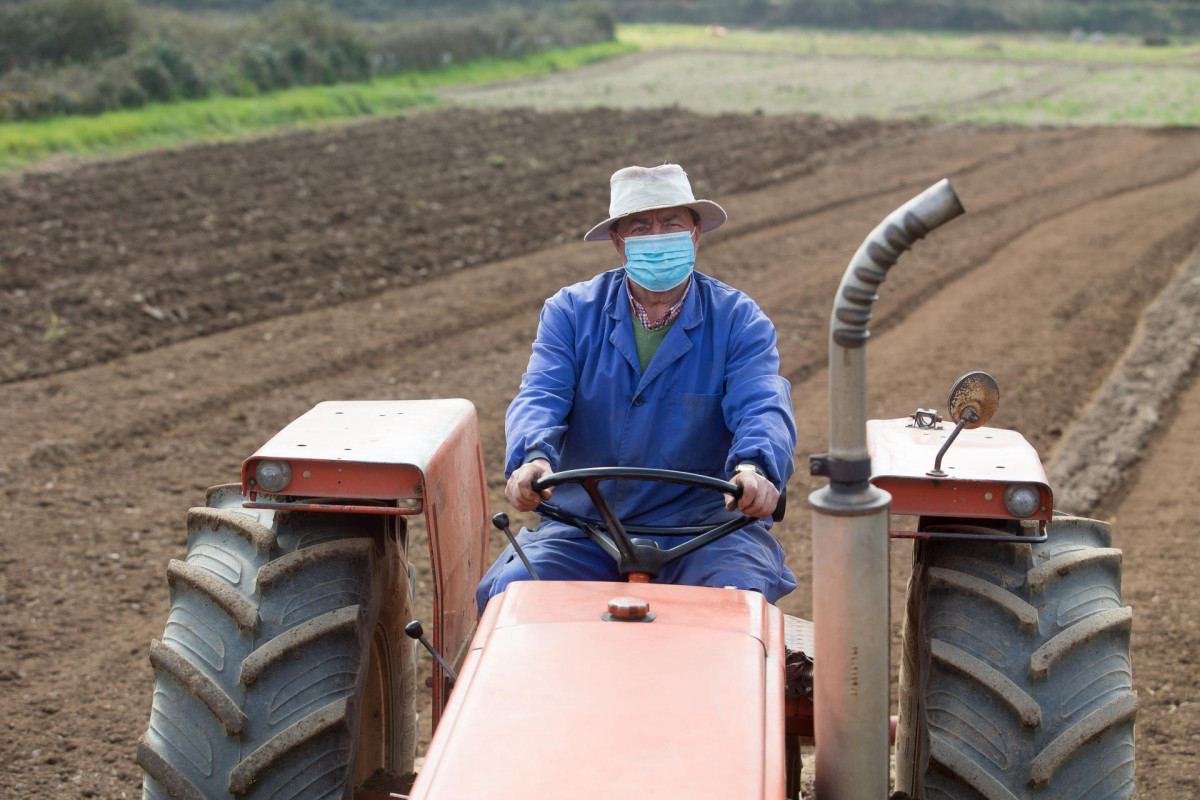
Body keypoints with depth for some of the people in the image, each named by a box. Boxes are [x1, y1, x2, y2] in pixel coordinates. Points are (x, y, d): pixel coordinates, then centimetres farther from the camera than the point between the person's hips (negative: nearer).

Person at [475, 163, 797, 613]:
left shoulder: (739, 319, 4)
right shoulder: (570, 312, 8)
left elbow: (762, 406, -11)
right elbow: (540, 396, -6)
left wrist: (754, 467, -35)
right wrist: (532, 457, -31)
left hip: (704, 523, -1)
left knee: (740, 594, -30)